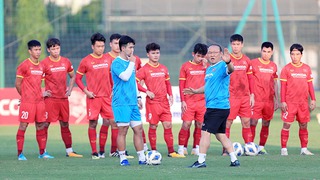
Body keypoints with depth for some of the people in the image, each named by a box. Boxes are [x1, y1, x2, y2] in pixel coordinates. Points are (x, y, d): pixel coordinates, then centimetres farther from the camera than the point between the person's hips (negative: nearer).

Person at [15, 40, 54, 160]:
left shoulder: (41, 66, 13)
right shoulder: (24, 65, -8)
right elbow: (18, 84, -4)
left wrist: (41, 94, 15)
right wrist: (24, 96, 3)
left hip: (39, 101, 7)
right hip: (27, 102, -7)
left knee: (41, 125, 8)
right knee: (23, 125, -5)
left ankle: (42, 152, 14)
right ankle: (20, 153, -2)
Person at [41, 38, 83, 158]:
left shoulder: (66, 62, 8)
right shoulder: (44, 63, -6)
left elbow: (73, 76, 23)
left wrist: (70, 89, 11)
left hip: (63, 98, 5)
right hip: (50, 98, -5)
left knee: (65, 124, 10)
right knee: (45, 124, -5)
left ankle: (69, 151, 14)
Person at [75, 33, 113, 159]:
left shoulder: (107, 60, 9)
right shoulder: (86, 61, -3)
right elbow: (77, 78, 1)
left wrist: (113, 90, 10)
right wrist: (86, 91, -9)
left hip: (106, 96, 4)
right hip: (93, 97, -4)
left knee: (107, 122, 1)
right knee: (93, 123, -4)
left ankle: (102, 150, 13)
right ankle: (94, 152, 1)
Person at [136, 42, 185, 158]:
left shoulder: (163, 68, 13)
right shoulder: (145, 69, -4)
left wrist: (170, 95, 7)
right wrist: (146, 91, -17)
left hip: (164, 102, 5)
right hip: (152, 102, -5)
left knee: (168, 125, 2)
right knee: (153, 126, 0)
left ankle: (171, 152, 5)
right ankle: (153, 152, 7)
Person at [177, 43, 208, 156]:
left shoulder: (206, 66, 10)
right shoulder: (186, 66, 3)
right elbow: (181, 84, 3)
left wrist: (206, 67, -7)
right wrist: (182, 101, -4)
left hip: (202, 101, 3)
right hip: (189, 101, -3)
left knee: (200, 125, 4)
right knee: (186, 124, -8)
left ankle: (196, 148, 12)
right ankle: (182, 148, 0)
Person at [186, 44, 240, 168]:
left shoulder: (222, 66, -10)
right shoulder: (209, 69, 18)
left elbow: (230, 70, -35)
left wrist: (228, 62, -55)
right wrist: (195, 91, 26)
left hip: (218, 106, -10)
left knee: (205, 132, -8)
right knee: (220, 135, 12)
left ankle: (201, 161, -4)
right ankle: (234, 160, 15)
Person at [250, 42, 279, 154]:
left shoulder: (273, 66, 14)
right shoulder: (253, 63, -1)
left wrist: (276, 99, 16)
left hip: (269, 100, 5)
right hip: (256, 98, -5)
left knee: (266, 124, 6)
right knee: (253, 122, -11)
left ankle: (261, 147, 12)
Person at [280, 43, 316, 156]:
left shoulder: (306, 68, 9)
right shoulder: (286, 69, 0)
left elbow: (310, 85, 12)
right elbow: (283, 86, -1)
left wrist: (313, 99, 6)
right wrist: (283, 101, -7)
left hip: (303, 102, 3)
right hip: (290, 102, -3)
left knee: (304, 125, 6)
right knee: (287, 125, -5)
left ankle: (304, 149, 13)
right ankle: (284, 149, -1)